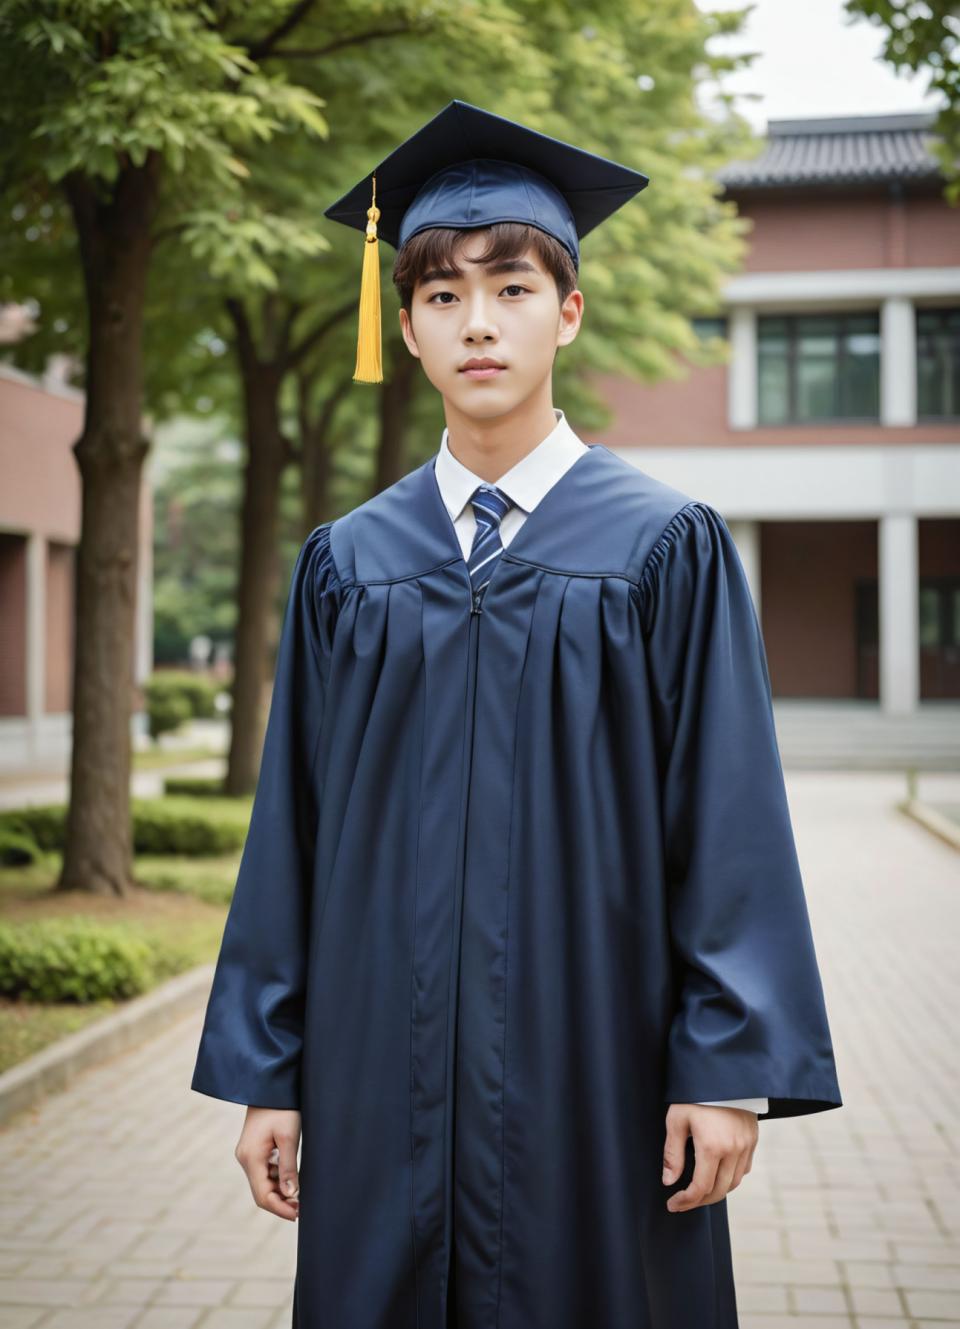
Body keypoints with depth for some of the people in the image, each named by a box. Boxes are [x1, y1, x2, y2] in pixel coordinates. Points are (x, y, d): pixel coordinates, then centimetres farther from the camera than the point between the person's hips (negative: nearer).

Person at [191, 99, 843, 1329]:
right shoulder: (345, 564, 6)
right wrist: (269, 1073, 5)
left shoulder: (667, 548, -1)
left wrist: (731, 1068, -9)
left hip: (592, 1064, -2)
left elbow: (731, 818, -4)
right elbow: (291, 827, 7)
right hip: (384, 1070, 2)